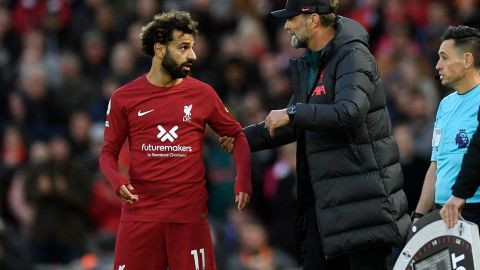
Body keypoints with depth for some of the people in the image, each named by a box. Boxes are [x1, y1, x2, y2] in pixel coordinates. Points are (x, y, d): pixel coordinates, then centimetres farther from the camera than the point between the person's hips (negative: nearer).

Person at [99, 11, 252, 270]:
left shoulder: (202, 93, 6)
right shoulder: (124, 98, 5)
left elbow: (236, 135, 13)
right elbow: (109, 151, 10)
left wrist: (243, 178, -4)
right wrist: (116, 180, -12)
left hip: (190, 214, 0)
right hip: (140, 213, 0)